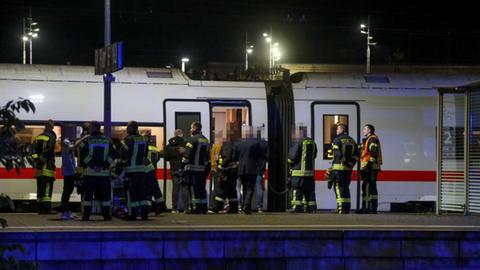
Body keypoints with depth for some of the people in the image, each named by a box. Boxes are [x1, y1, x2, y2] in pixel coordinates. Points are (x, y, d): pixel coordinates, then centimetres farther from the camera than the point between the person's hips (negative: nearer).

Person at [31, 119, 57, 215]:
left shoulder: (38, 137, 15)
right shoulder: (51, 137, -6)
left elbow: (33, 150, 6)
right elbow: (49, 149, -17)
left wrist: (36, 158, 1)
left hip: (39, 167, 7)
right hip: (47, 166, -7)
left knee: (40, 188, 11)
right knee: (48, 188, -10)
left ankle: (40, 209, 12)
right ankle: (47, 208, -16)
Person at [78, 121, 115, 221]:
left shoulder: (86, 141, -3)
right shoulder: (108, 141, 6)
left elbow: (83, 155, -10)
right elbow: (112, 155, 0)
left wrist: (92, 166, -8)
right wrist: (104, 166, -5)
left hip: (89, 172, -2)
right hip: (104, 172, 2)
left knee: (87, 194, 2)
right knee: (105, 194, 7)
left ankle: (86, 214, -3)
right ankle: (106, 214, 4)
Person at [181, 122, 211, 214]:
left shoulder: (192, 139, -10)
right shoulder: (206, 140, 15)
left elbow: (187, 154, -13)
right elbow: (208, 155, 19)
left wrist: (183, 165, -7)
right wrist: (207, 167, 22)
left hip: (193, 168, -7)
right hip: (203, 168, 7)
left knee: (194, 189, -6)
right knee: (202, 188, 12)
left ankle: (196, 208, -9)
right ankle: (203, 208, 12)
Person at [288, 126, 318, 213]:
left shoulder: (298, 143, -12)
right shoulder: (312, 143, 10)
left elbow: (292, 157, -14)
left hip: (299, 173, -7)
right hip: (310, 172, 7)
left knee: (297, 193, -5)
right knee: (310, 193, 12)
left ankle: (297, 210, -10)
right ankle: (312, 210, 11)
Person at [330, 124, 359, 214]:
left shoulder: (337, 140, -7)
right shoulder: (352, 141, 14)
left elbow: (337, 154, -14)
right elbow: (356, 155, 12)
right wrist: (352, 164, 16)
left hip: (339, 167, -6)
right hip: (348, 168, 6)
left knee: (339, 187, -4)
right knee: (346, 187, 14)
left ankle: (341, 208, -11)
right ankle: (347, 208, 13)